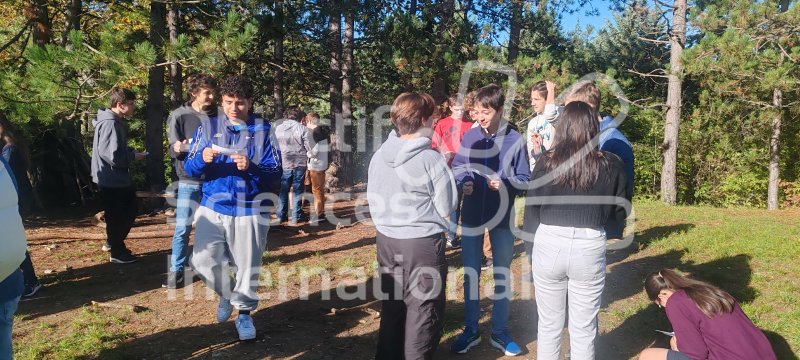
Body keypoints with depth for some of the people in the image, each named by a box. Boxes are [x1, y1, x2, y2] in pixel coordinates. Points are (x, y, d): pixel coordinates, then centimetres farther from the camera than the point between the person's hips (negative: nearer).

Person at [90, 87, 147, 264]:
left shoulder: (116, 121, 9)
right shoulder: (110, 123, -23)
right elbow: (113, 155, -29)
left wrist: (131, 153, 1)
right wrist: (133, 156, -15)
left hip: (119, 178, 10)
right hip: (111, 180, -10)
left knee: (129, 211, 20)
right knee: (117, 216, 4)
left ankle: (113, 242, 36)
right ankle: (118, 252, 20)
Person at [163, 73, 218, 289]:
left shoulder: (218, 115, 3)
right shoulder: (180, 115, -2)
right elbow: (173, 149, -3)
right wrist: (177, 148, -25)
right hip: (189, 180, -2)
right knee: (182, 227, 0)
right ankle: (176, 271, 13)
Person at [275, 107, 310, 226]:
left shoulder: (278, 129, 0)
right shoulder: (302, 129, -10)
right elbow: (309, 147, -9)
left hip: (284, 164, 2)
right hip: (300, 164, -2)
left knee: (283, 191, 13)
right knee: (298, 191, 7)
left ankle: (281, 216, 18)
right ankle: (295, 217, 9)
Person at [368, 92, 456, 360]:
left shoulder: (379, 155, 0)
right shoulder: (431, 159, -17)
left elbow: (373, 199, 7)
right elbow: (446, 207, -10)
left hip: (386, 240, 6)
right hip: (423, 243, -6)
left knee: (392, 304, 20)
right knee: (422, 309, 10)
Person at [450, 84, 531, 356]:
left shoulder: (515, 140, -10)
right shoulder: (469, 136, -3)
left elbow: (525, 180, -6)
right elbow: (457, 168, 5)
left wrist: (505, 184, -24)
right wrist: (463, 182, -16)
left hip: (502, 217, -2)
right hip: (472, 216, 2)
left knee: (502, 274, 12)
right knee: (470, 273, 11)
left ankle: (500, 332, 28)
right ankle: (471, 330, 27)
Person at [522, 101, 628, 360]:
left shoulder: (546, 162, -6)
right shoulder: (610, 164, -5)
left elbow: (532, 209, -1)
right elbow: (620, 211, 4)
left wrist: (533, 240, 13)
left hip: (549, 245, 0)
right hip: (589, 248, 0)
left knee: (549, 325, 17)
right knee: (584, 329, 15)